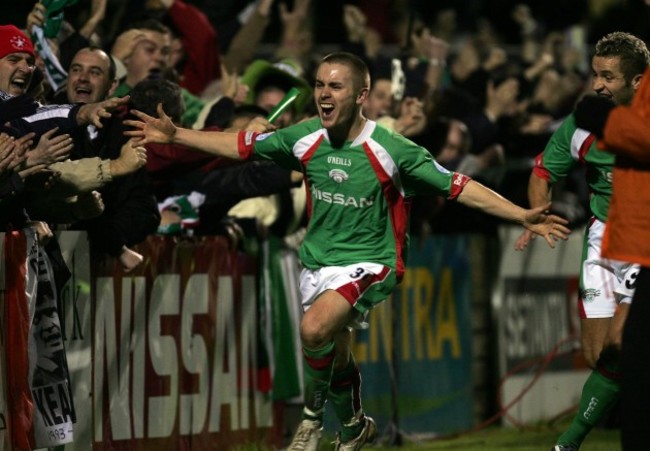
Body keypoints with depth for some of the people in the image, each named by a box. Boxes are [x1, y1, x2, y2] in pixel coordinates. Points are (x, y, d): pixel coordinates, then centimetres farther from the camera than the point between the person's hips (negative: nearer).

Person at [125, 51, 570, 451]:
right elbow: (242, 145, 7)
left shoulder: (390, 149, -18)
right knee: (334, 355, 14)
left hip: (369, 262, -5)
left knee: (315, 328, -29)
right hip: (318, 261, 5)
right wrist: (175, 134, 4)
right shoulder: (306, 138, -6)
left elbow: (457, 186, -15)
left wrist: (522, 216, -22)